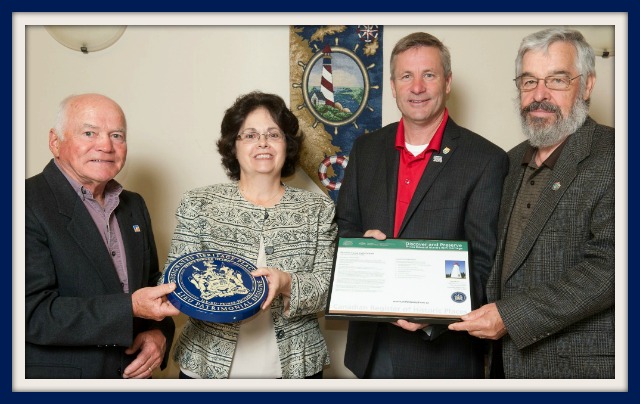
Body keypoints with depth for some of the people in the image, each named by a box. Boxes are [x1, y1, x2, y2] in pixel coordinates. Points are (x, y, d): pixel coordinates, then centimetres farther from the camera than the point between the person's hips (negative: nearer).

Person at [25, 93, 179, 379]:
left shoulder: (135, 205, 5)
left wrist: (159, 331, -7)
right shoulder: (29, 204, -17)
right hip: (57, 375, -6)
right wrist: (131, 308, -29)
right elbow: (32, 313, -23)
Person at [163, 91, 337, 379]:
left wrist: (287, 284, -24)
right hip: (208, 364, 0)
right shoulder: (198, 204, 0)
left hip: (295, 365, 1)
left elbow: (329, 287, -4)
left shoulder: (319, 209, 1)